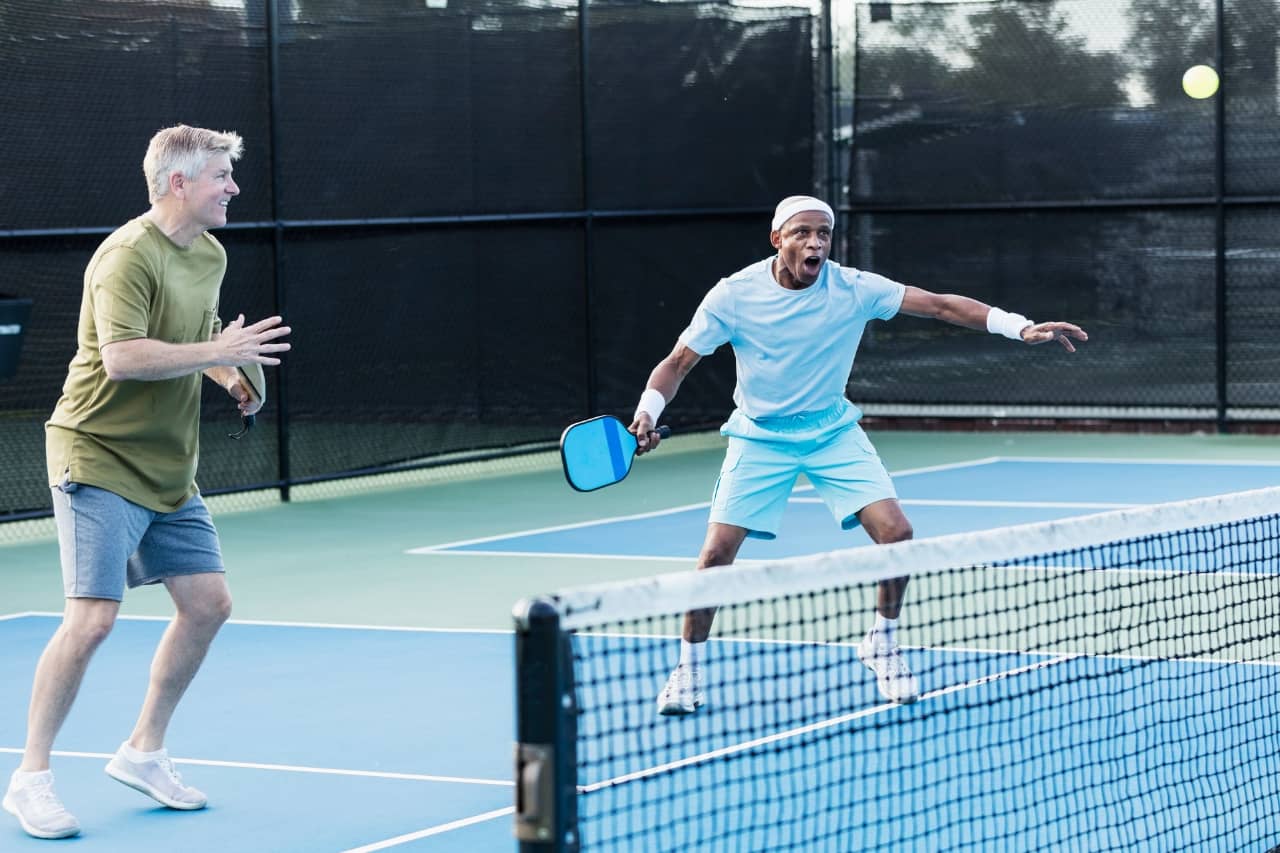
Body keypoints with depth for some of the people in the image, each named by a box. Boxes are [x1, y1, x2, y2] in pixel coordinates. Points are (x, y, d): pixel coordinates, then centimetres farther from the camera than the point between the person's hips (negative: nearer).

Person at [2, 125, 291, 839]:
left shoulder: (210, 254, 11)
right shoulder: (129, 256, -18)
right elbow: (123, 354, -29)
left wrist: (231, 378, 7)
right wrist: (218, 352, -25)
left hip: (169, 469, 9)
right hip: (99, 460, -9)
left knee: (209, 603, 7)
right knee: (92, 618, -15)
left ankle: (144, 752, 22)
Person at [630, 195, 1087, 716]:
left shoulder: (854, 289, -15)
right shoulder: (734, 295, -16)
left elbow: (942, 305, -15)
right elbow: (678, 362, -9)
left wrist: (1021, 327, -24)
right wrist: (646, 414, -27)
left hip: (834, 433, 1)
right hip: (759, 438, -1)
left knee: (896, 534, -12)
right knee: (716, 554, -11)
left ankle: (881, 645, 12)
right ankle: (688, 669, 10)